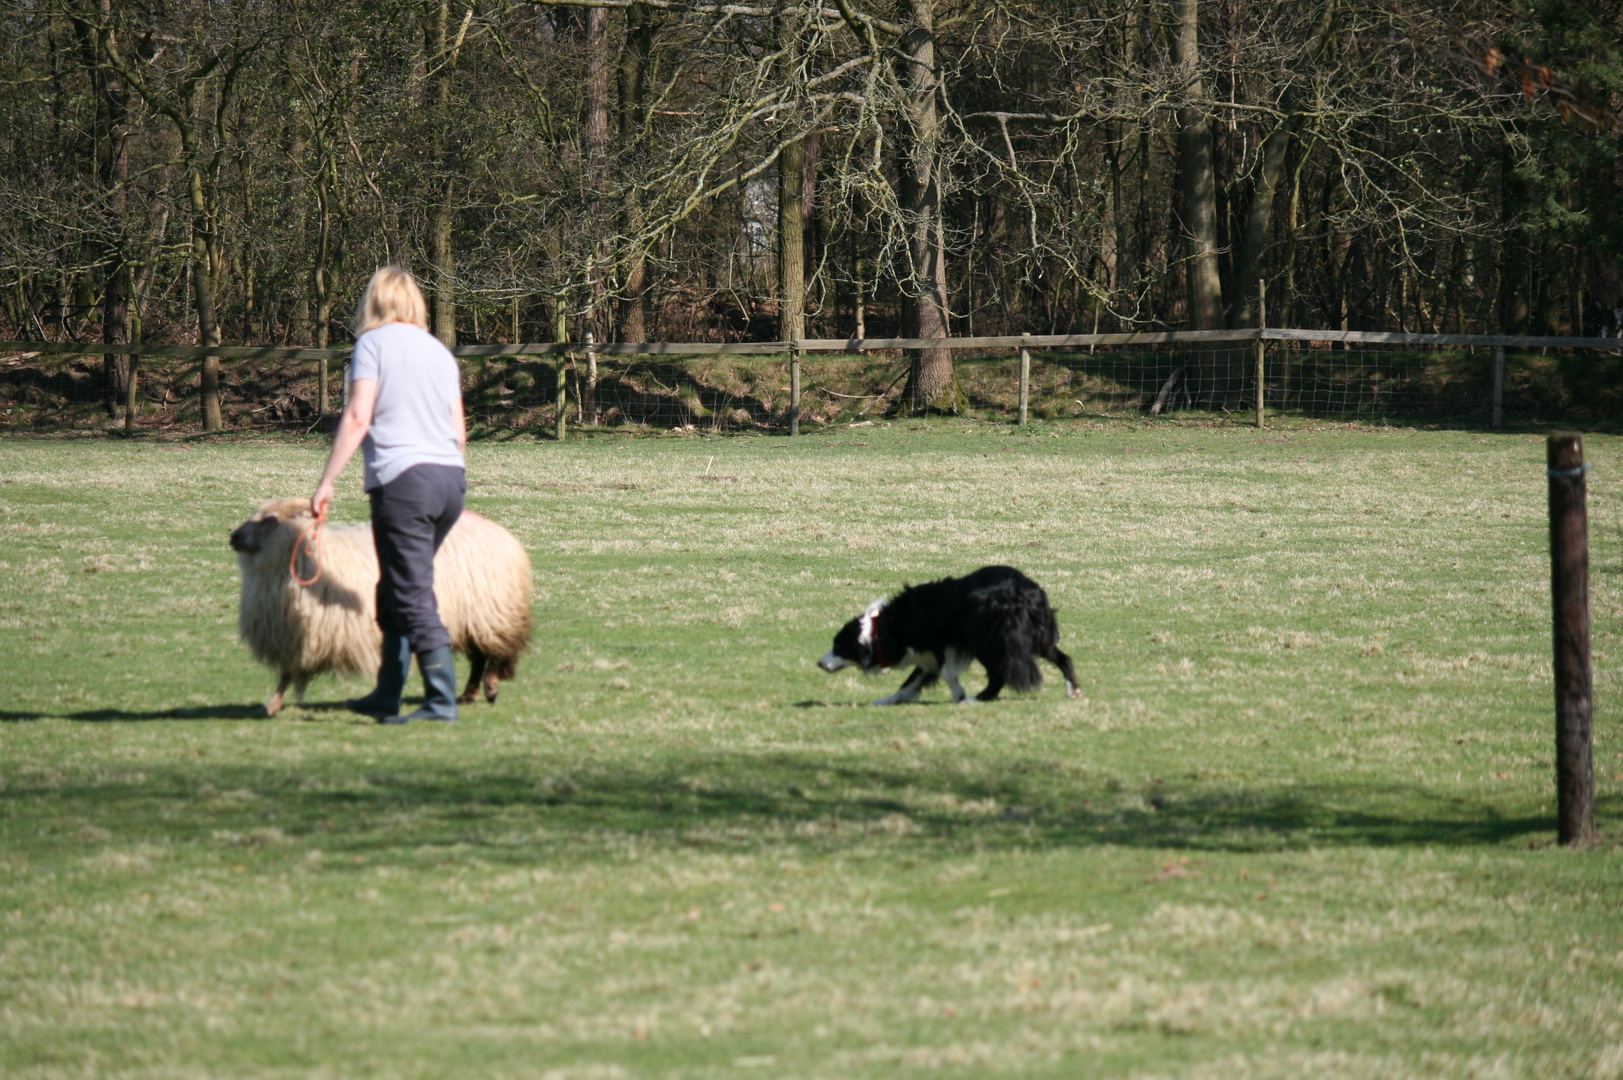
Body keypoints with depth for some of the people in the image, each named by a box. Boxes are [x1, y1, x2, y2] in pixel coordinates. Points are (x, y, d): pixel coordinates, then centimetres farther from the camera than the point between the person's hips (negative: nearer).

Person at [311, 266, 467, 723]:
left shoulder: (374, 343, 0)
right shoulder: (439, 351, 18)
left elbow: (357, 417, -10)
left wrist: (326, 482, -9)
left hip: (403, 479, -7)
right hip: (451, 478, 7)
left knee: (413, 596, -6)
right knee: (394, 592, 17)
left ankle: (442, 699, -13)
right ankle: (387, 694, 21)